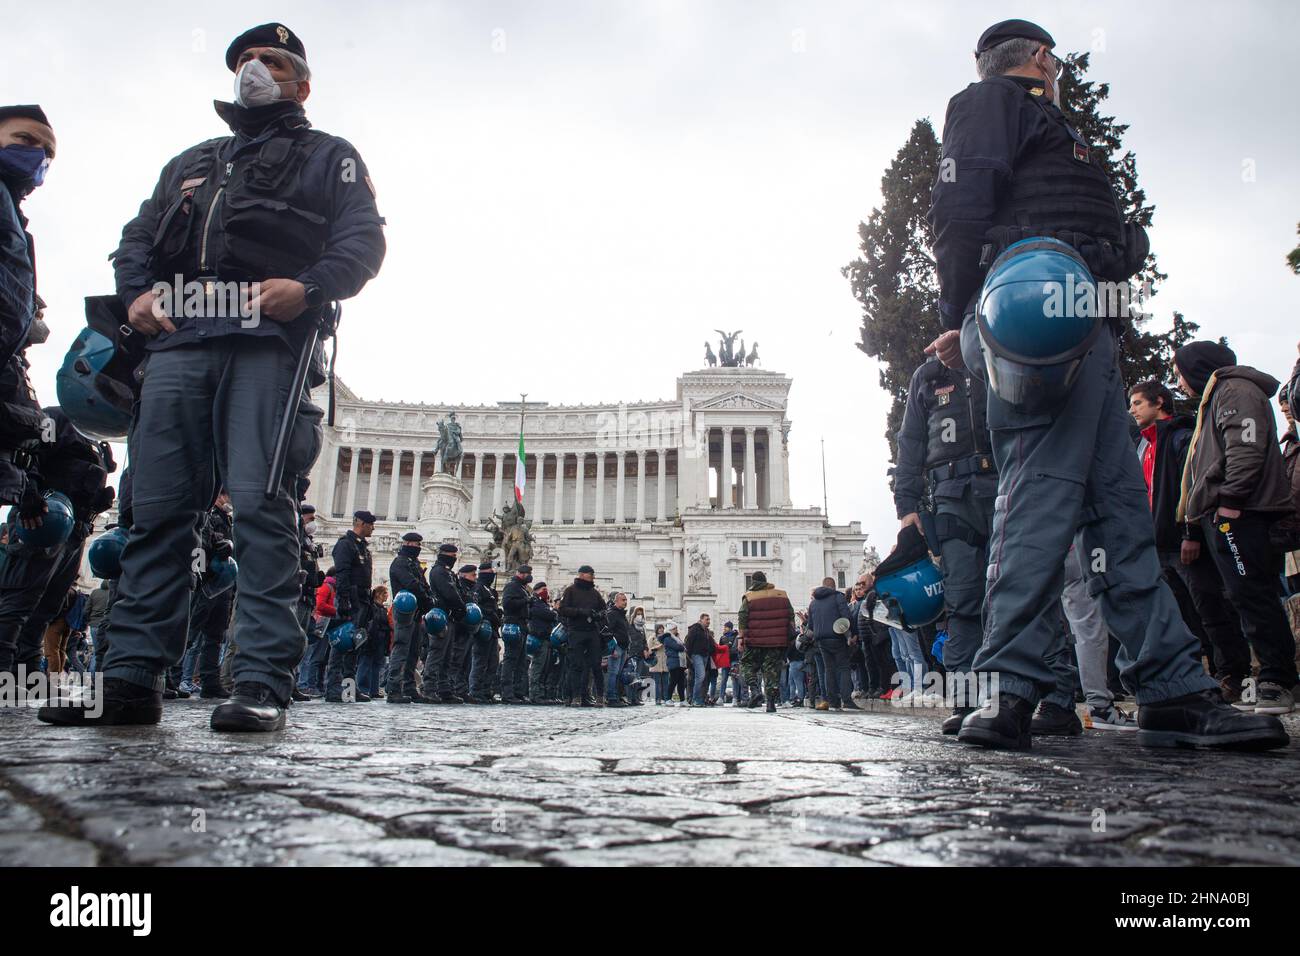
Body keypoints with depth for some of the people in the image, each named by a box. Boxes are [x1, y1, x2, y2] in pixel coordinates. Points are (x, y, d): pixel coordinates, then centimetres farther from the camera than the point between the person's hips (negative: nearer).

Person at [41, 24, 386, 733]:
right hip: (178, 344, 5)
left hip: (269, 347, -5)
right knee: (157, 508, -2)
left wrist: (309, 287, -16)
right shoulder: (189, 164, 35)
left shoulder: (328, 158, 19)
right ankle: (132, 678, -1)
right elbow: (138, 236, 27)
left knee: (261, 506, -14)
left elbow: (362, 241, 3)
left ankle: (261, 683, -16)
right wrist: (135, 293, 5)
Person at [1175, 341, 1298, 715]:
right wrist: (1195, 531, 27)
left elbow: (1246, 448, -18)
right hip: (1220, 518, 10)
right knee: (1247, 596, 7)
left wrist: (1230, 500, -24)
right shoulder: (1213, 399, 31)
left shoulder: (1236, 390, 0)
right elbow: (1205, 469, 29)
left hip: (1239, 515, -10)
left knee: (1251, 594, -14)